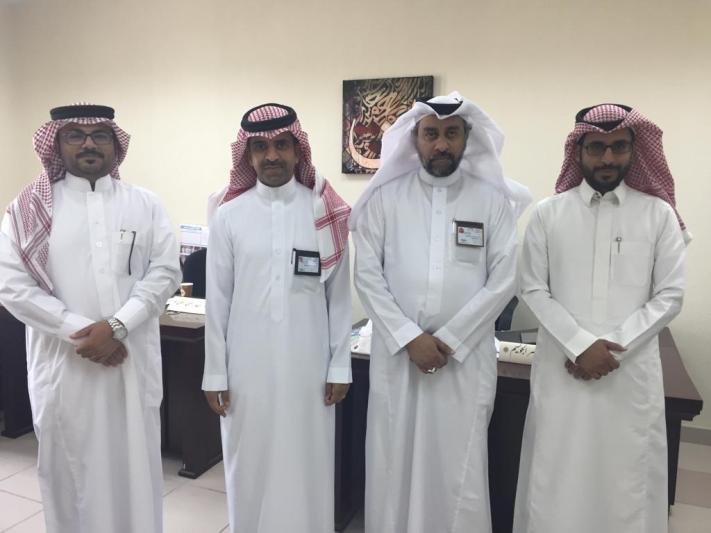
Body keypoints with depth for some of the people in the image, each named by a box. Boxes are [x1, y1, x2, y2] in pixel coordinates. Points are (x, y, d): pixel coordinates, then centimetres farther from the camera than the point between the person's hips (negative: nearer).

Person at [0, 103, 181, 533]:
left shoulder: (145, 204, 4)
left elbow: (165, 272, -3)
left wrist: (116, 325, -15)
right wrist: (79, 331, -13)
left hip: (133, 361, 1)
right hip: (63, 363, 0)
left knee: (135, 464, 10)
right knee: (69, 468, 13)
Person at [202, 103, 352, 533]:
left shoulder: (327, 214, -2)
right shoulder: (230, 216, -1)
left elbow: (339, 296, 1)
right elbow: (218, 300, 1)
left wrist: (340, 365, 0)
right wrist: (215, 372, 2)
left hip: (308, 366, 0)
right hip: (247, 366, 1)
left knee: (307, 468, 11)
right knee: (250, 467, 14)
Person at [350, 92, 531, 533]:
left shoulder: (494, 200, 1)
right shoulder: (384, 197, 3)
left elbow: (503, 280, -3)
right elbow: (368, 274, -2)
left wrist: (449, 339, -10)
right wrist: (409, 337, -10)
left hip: (467, 356, 0)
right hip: (396, 352, 1)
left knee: (459, 470, 7)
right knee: (393, 462, 10)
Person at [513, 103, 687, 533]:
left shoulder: (659, 214, 2)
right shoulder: (549, 213, 2)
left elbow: (670, 296, -1)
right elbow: (534, 289, -1)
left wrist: (614, 348, -11)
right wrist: (581, 345, -12)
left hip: (631, 372, 0)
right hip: (562, 369, 0)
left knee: (627, 480, 9)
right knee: (557, 479, 7)